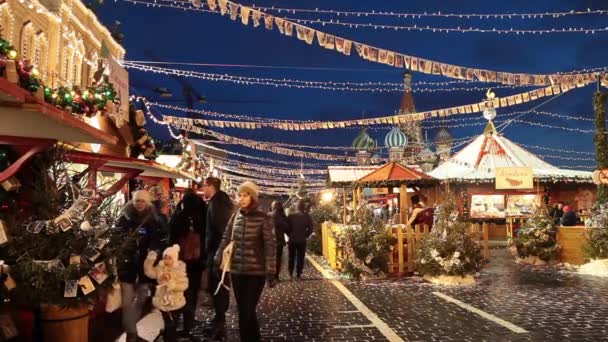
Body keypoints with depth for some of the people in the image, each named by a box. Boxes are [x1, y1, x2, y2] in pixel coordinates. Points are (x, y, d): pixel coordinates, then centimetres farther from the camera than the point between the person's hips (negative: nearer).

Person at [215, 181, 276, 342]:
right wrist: (217, 262, 10)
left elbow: (270, 246, -11)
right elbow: (226, 239, 11)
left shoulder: (264, 219, -9)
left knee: (247, 311, -4)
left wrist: (270, 272, -14)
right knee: (242, 310, 11)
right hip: (236, 270, 4)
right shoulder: (235, 216, 4)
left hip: (256, 272, -4)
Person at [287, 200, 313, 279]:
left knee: (291, 257, 12)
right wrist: (305, 236, 3)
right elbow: (310, 228, -6)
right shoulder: (306, 216, -6)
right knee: (300, 257, 6)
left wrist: (290, 235, 6)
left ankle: (290, 273, 11)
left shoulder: (290, 216, -5)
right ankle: (298, 274, 5)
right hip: (302, 241, -1)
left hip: (292, 240, 1)